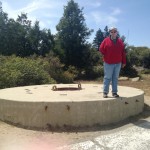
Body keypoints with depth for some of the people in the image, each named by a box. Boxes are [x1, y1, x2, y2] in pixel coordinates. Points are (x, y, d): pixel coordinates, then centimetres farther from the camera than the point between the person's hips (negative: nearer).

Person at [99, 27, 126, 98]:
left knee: (115, 78, 9)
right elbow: (101, 49, -1)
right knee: (107, 78, 0)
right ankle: (105, 92, 7)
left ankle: (114, 92, 17)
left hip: (118, 63, 3)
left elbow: (123, 52, 6)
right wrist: (106, 56, -2)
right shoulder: (106, 40, -2)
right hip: (108, 63, -3)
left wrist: (123, 62, 4)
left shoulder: (120, 41, 6)